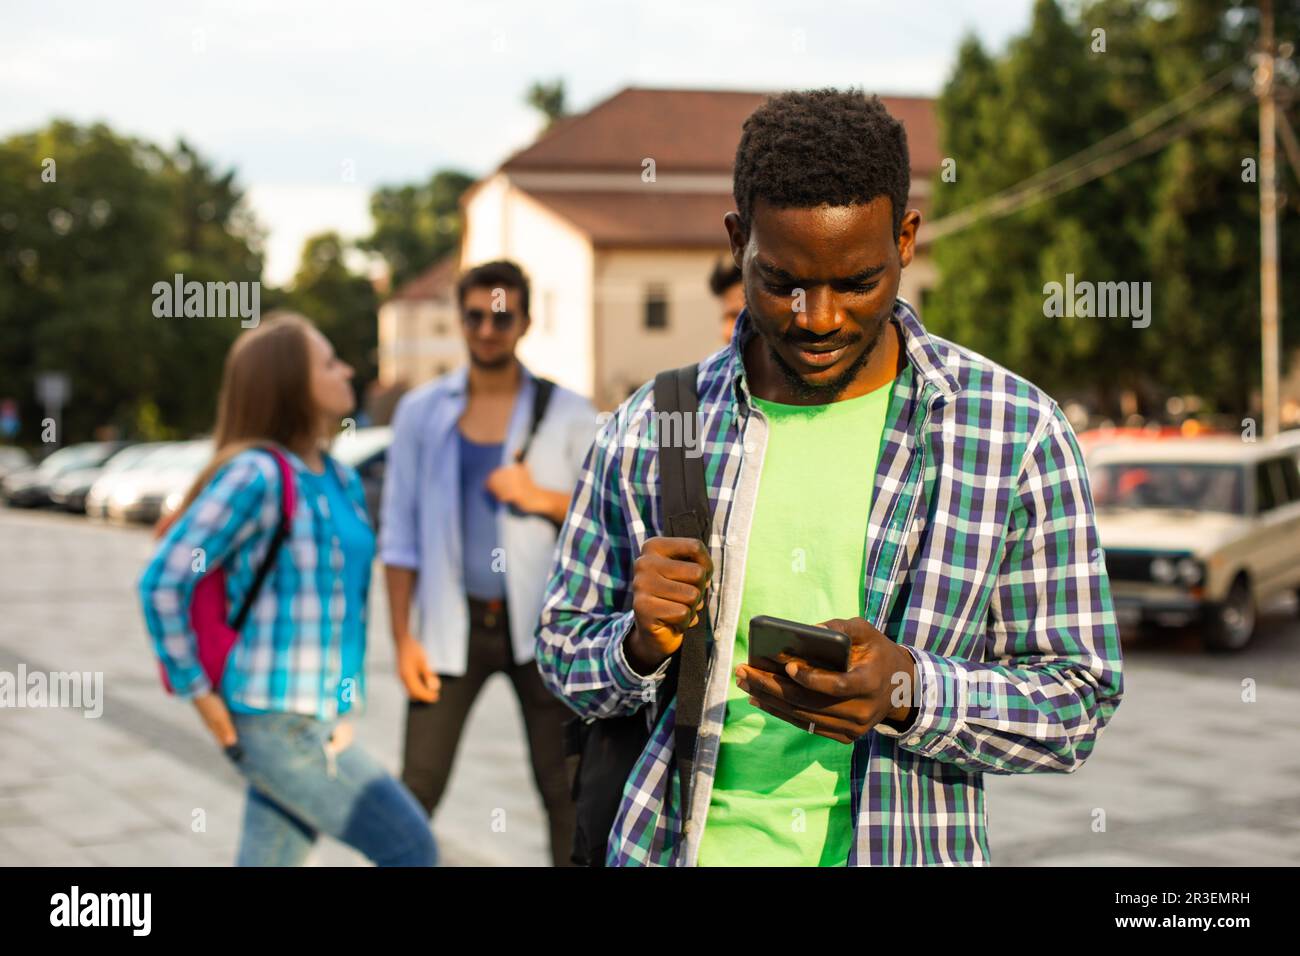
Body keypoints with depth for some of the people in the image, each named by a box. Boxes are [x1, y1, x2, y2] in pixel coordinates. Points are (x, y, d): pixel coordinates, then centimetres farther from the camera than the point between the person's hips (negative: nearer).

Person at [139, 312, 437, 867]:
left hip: (317, 717, 8)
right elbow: (163, 581, -16)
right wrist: (200, 693, -12)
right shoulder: (255, 474, -15)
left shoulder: (341, 481, 11)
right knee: (411, 850, -7)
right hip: (278, 720, -8)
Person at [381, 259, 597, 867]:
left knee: (565, 791, 2)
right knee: (417, 790, -2)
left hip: (541, 626, 0)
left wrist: (541, 498, -13)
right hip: (453, 625, 0)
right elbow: (400, 535, 5)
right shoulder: (422, 411, 5)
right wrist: (403, 639, -1)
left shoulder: (567, 413, 3)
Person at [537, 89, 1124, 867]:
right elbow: (563, 647, 11)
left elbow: (1079, 699, -2)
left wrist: (909, 692, -18)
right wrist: (641, 649, -10)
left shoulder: (1016, 434, -4)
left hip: (899, 847, -2)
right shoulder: (648, 429, 2)